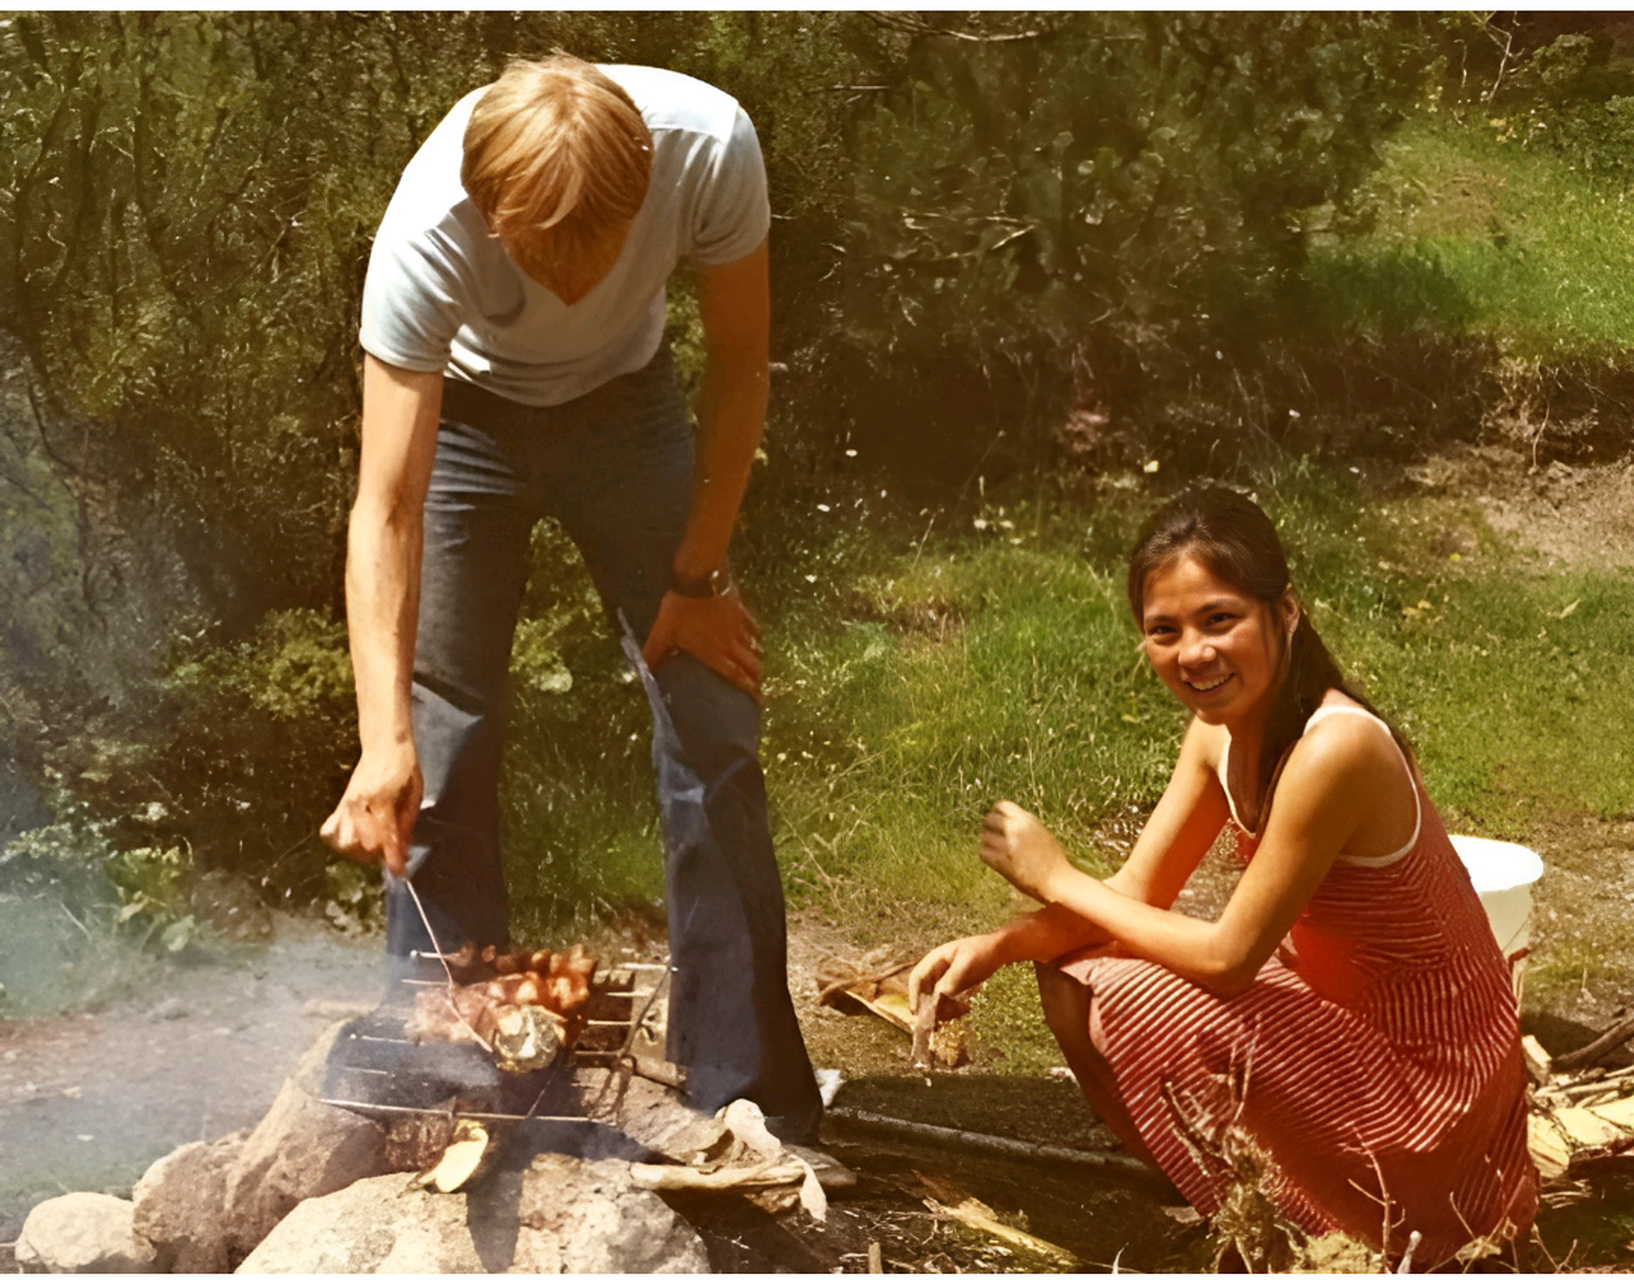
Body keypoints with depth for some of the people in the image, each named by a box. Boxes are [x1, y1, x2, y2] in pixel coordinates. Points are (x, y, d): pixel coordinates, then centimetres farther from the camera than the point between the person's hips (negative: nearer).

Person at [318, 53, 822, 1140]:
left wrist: (699, 573, -12)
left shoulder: (711, 148, -35)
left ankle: (750, 1108, 5)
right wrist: (386, 739, -49)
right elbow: (387, 511, -39)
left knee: (717, 734, -4)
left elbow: (740, 364, -16)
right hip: (464, 413, -1)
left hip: (625, 402, 2)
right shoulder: (427, 231, -39)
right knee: (444, 755, -8)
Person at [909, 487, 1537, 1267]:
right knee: (1073, 974, 1)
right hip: (1347, 1021, 8)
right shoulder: (1222, 729, -3)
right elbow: (1137, 894, 2)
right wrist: (993, 947, -15)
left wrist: (1059, 881, -14)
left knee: (1123, 998, -20)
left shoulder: (1333, 750, -30)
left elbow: (1227, 957, -25)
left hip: (1423, 1084, -8)